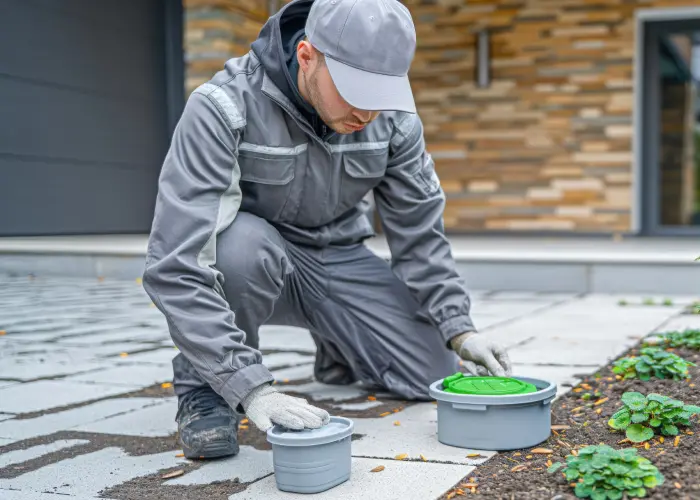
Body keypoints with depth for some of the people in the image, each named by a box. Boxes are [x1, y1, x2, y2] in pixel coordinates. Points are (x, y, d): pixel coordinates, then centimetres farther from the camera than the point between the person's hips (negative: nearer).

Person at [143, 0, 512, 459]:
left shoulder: (394, 118, -15)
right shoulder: (223, 108, -30)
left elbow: (419, 231, -3)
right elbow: (177, 264, -35)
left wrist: (459, 329, -13)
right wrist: (249, 387, -41)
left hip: (338, 257, 4)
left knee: (436, 374, -8)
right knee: (240, 245, -39)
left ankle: (339, 350, 25)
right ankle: (203, 385, -12)